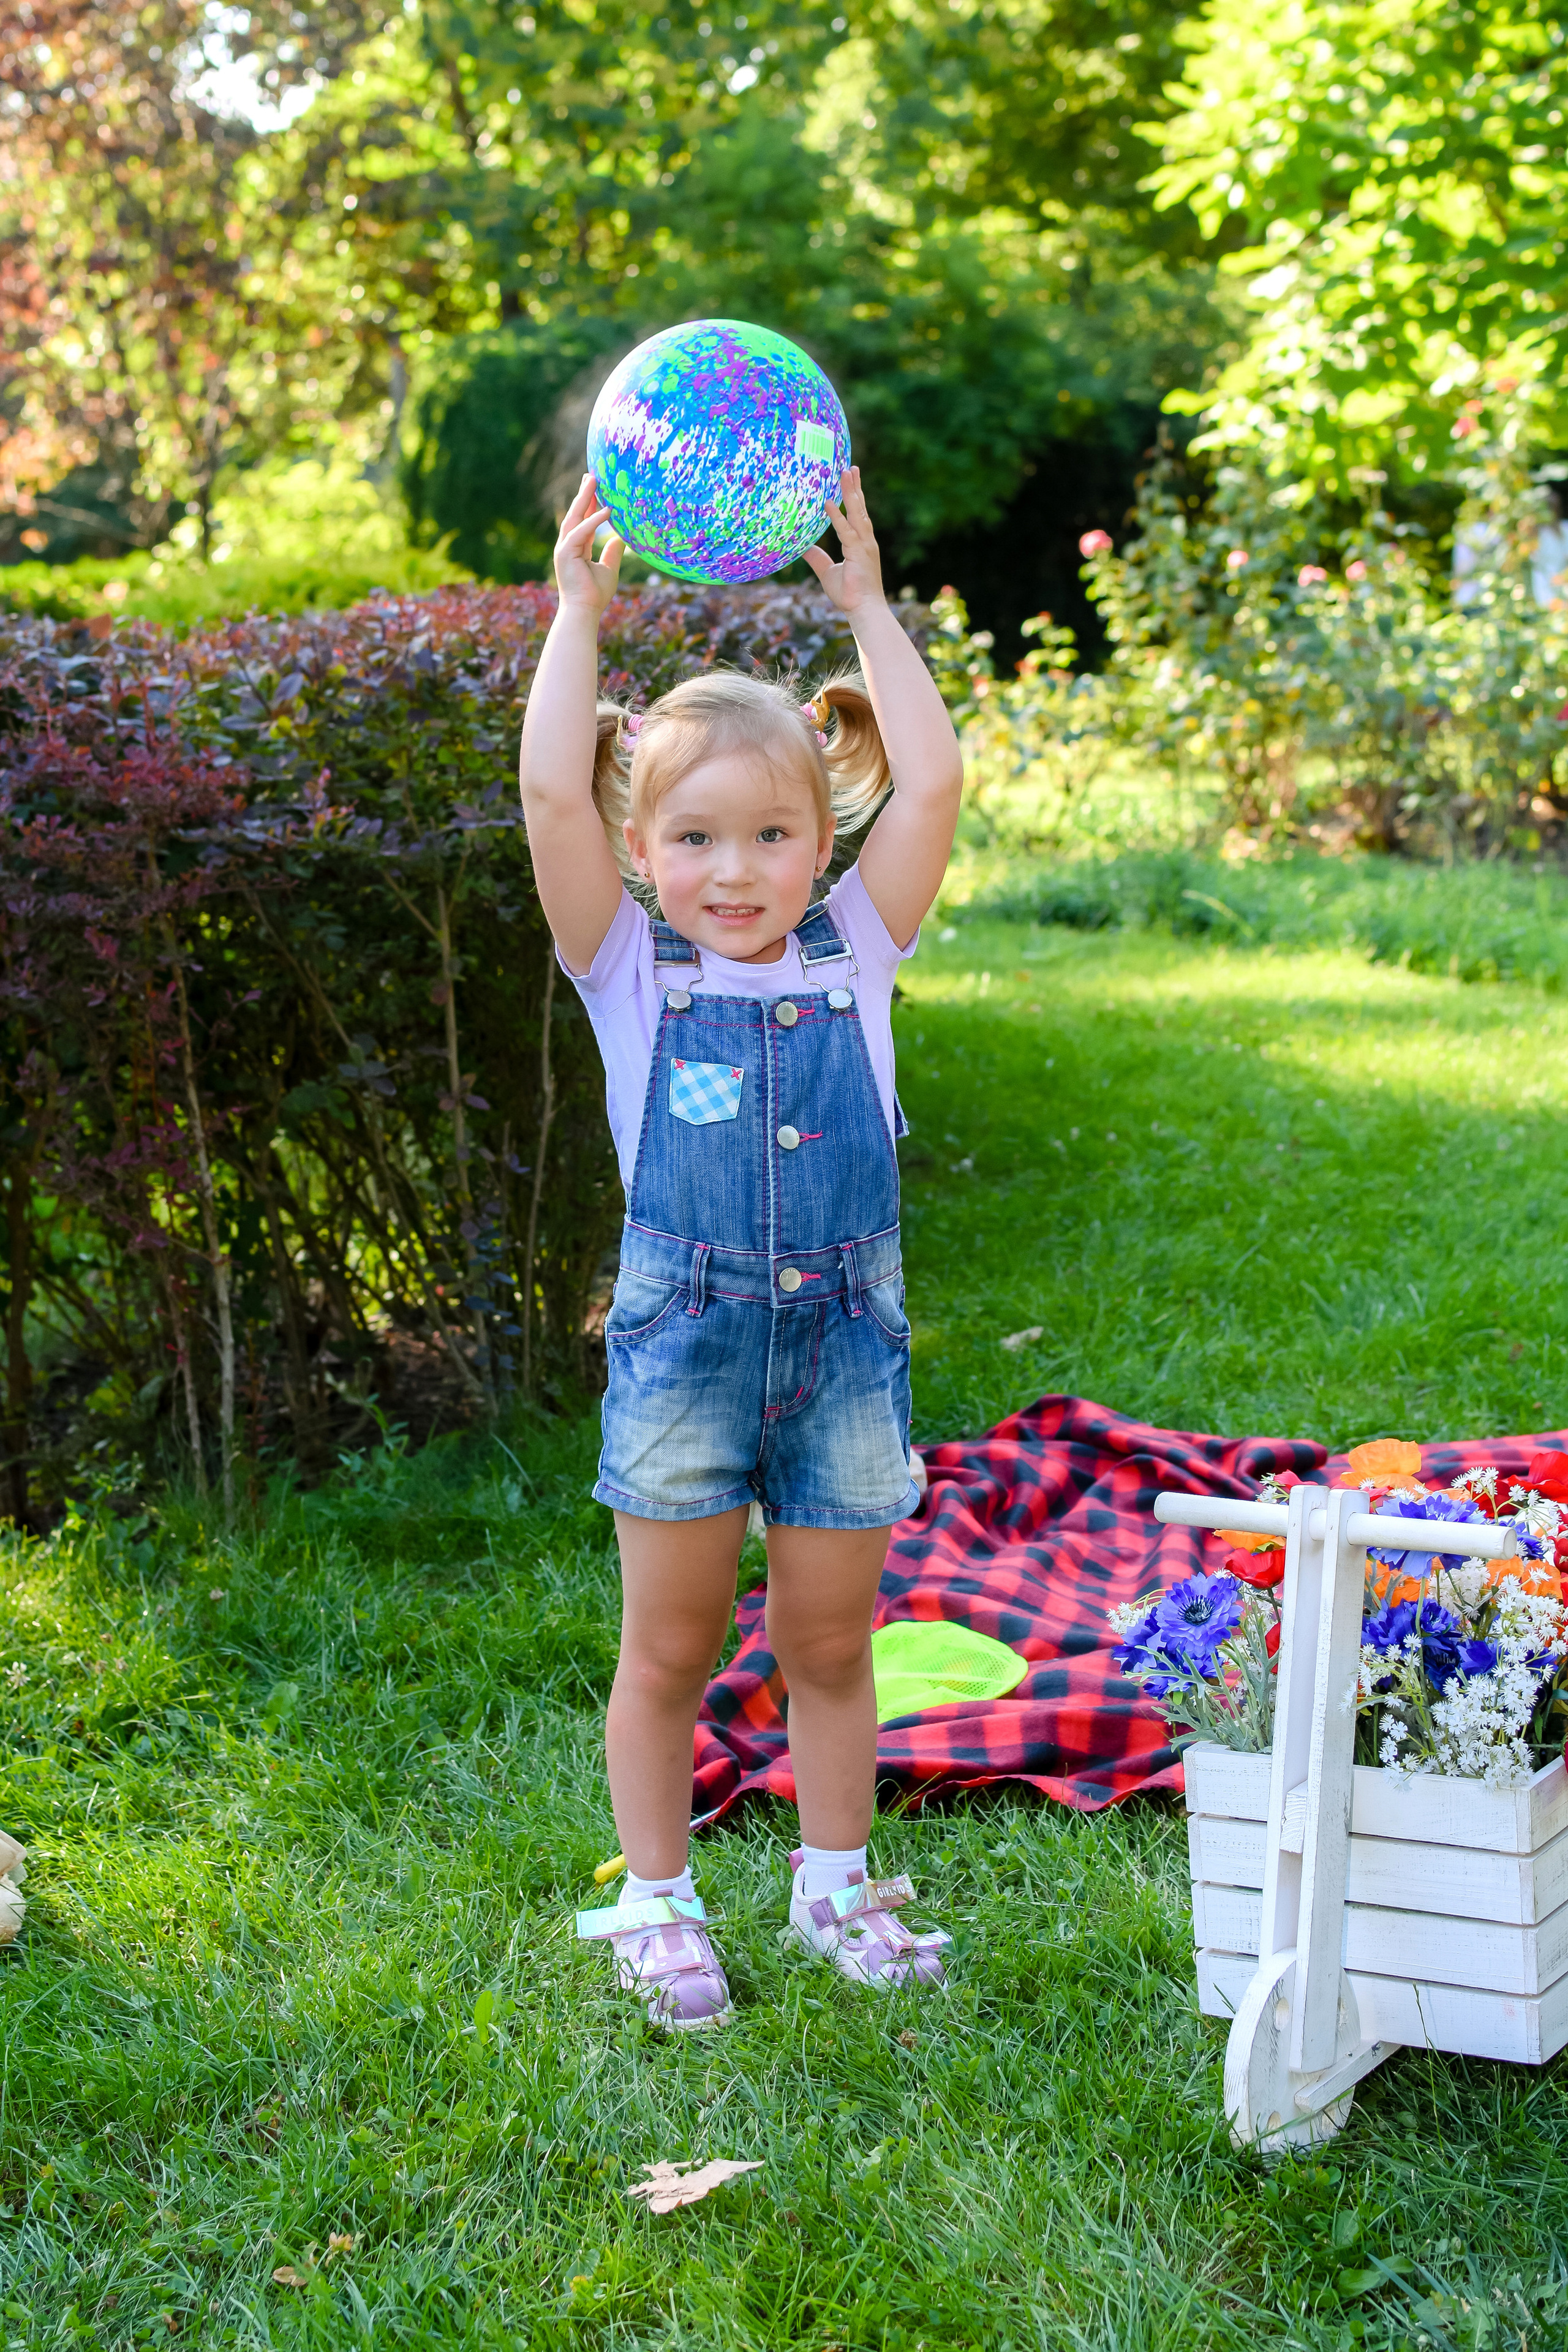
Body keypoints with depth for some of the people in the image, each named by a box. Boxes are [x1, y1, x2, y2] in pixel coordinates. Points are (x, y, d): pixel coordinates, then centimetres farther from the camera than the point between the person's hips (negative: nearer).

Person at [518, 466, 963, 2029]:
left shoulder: (852, 955, 4)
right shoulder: (630, 972, -1)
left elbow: (931, 786, -4)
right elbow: (554, 793, -12)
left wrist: (865, 605, -2)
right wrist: (578, 615, -9)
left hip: (844, 1343, 2)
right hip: (682, 1343, -2)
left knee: (827, 1643, 14)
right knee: (669, 1650, 10)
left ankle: (834, 1883, 32)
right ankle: (657, 1905, 26)